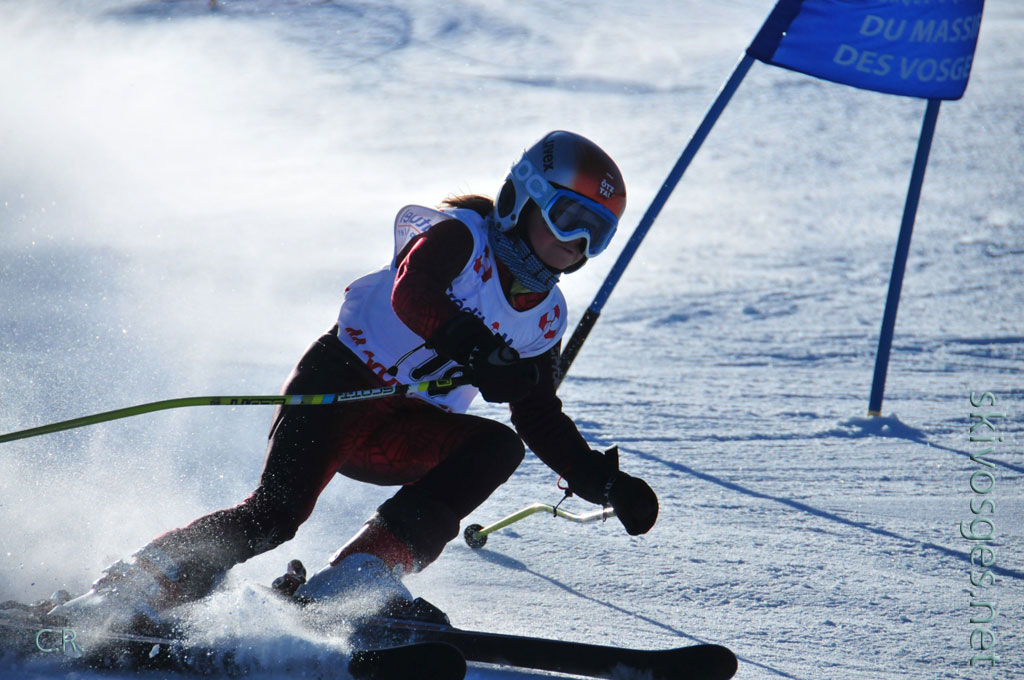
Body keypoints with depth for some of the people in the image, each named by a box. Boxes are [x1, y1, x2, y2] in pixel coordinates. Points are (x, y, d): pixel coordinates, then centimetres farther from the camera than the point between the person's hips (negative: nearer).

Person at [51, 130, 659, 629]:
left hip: (408, 435, 6)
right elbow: (411, 294, -27)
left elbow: (545, 423, 18)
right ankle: (132, 589, -15)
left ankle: (361, 572, -31)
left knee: (500, 447, -23)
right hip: (341, 381, -6)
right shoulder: (461, 234, -7)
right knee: (276, 513, -26)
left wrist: (606, 483, 7)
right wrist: (478, 351, -39)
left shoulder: (544, 320, 11)